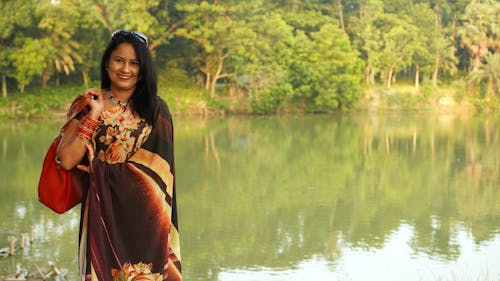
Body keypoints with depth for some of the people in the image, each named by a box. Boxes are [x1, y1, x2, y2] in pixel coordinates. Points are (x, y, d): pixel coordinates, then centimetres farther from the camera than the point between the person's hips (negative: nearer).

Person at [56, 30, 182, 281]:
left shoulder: (155, 110, -2)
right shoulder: (88, 104, 1)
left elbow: (155, 167, -10)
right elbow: (66, 161, -8)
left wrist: (99, 169, -10)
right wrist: (94, 116, -14)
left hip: (143, 213, -1)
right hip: (102, 211, 1)